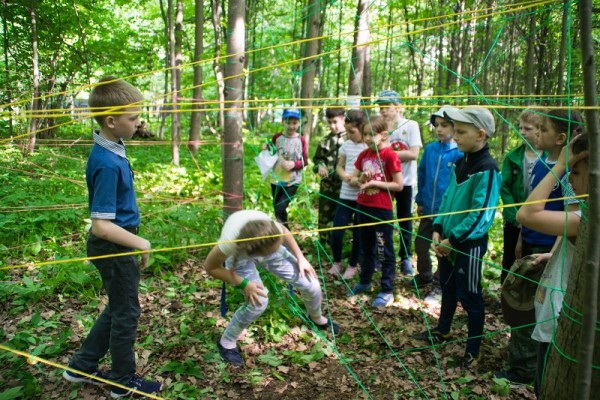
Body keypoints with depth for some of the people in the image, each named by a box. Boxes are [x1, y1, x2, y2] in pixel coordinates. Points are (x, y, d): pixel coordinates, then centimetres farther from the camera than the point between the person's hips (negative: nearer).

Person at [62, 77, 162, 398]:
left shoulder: (111, 151, 2)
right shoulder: (107, 163, -27)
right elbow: (101, 226, -28)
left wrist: (135, 245, 15)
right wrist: (140, 244, -16)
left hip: (117, 246, 9)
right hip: (113, 248, -9)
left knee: (117, 309, 23)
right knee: (126, 313, 9)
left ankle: (82, 367, 37)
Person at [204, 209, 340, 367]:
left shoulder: (269, 225, -40)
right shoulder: (229, 242, -45)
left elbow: (284, 231, -12)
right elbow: (210, 267, -24)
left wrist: (301, 258, -12)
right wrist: (244, 284, -28)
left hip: (266, 245, 3)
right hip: (239, 256, -3)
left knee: (311, 283, -1)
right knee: (258, 302, -24)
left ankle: (317, 318, 35)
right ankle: (226, 342, 4)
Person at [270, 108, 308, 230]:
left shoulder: (301, 140, -8)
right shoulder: (276, 137, -2)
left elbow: (305, 161, -4)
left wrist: (294, 164, -21)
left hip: (292, 181, -4)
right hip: (276, 179, 4)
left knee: (281, 209, -16)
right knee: (277, 209, 15)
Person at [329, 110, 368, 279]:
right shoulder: (346, 145, 6)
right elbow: (339, 166, 16)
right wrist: (344, 175, -5)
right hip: (345, 196, 4)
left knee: (358, 233, 9)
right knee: (336, 232, 2)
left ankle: (353, 265, 28)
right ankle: (337, 261, 26)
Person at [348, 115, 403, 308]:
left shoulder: (389, 155, -12)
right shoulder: (363, 155, 6)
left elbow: (399, 185, -13)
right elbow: (352, 180, 11)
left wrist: (374, 183, -17)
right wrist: (361, 179, -10)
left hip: (382, 210, -6)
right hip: (363, 207, 7)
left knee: (385, 251, 4)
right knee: (366, 248, 20)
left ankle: (387, 291, 13)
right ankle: (364, 282, 35)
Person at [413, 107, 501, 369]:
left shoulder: (487, 169, -19)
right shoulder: (461, 162, 7)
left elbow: (481, 214, -22)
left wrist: (452, 239, -18)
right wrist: (437, 230, -1)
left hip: (469, 244, -8)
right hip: (447, 241, 8)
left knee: (469, 296, 4)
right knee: (448, 288, 22)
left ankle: (473, 350, 20)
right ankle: (442, 332, 42)